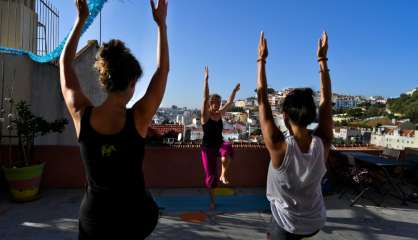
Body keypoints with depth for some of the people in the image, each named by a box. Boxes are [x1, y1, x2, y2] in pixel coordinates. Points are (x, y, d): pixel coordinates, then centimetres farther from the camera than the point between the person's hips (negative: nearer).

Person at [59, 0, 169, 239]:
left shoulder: (81, 115, -14)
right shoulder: (138, 118, -21)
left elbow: (65, 64, 3)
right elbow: (163, 70, -8)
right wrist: (162, 23, 0)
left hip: (94, 218, 2)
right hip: (135, 215, -1)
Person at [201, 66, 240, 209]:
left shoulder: (220, 114, 5)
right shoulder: (205, 115, -10)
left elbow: (229, 102, 10)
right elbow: (205, 99, -22)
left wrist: (235, 90, 2)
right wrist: (206, 80, -29)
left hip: (219, 144, 3)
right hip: (207, 147, -3)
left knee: (227, 148, -36)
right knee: (210, 175, 4)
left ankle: (223, 175, -17)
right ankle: (212, 201, 23)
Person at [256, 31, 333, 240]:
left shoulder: (279, 146, -32)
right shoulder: (322, 143, -22)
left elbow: (262, 99, -25)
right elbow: (326, 99, -10)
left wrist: (261, 60, -17)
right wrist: (322, 59, -4)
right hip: (315, 223, 4)